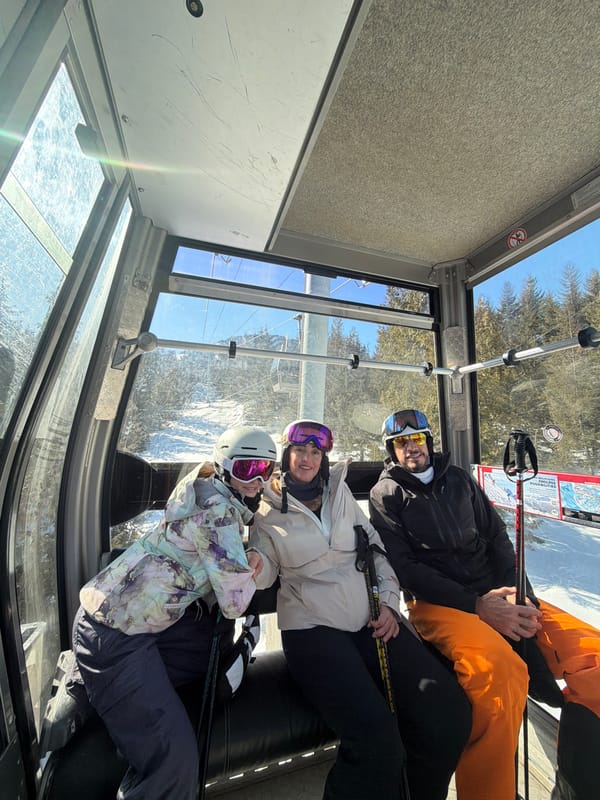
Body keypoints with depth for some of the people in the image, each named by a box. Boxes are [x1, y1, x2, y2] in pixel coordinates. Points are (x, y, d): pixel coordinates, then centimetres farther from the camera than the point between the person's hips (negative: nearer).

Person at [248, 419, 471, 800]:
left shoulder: (341, 493, 8)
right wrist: (251, 564, -20)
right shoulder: (267, 511, 1)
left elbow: (376, 549, 11)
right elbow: (264, 574, 1)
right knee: (375, 732, -24)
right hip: (312, 625, -3)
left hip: (371, 618, 4)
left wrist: (389, 601, 1)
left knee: (449, 711, -8)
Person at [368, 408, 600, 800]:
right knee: (500, 668, -32)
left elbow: (497, 537, 11)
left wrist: (518, 595, -7)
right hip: (438, 603, -4)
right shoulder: (386, 494, -2)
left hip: (497, 595, 5)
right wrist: (475, 605, -14)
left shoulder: (458, 478, 12)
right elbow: (405, 566, -8)